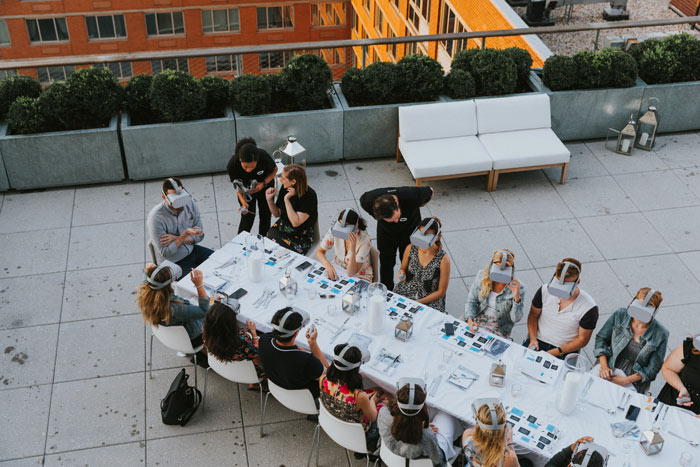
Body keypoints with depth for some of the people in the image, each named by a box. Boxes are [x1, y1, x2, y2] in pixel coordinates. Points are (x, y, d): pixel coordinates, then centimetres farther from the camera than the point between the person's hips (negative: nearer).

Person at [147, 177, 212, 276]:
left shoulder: (190, 204, -9)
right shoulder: (155, 218, -25)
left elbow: (200, 236, -1)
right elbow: (165, 254, -21)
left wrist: (176, 238, -18)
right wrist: (186, 233, -29)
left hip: (192, 250, 6)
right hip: (175, 263, -6)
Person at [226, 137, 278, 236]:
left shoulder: (264, 156, -38)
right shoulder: (232, 164, -35)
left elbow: (274, 170, -14)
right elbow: (237, 185, -17)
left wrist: (263, 184, -29)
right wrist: (243, 202, -31)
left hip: (264, 186, 1)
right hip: (247, 191, -1)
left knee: (265, 216, 12)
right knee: (247, 218, -2)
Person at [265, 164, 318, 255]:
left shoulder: (309, 195, -20)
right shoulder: (285, 188, -2)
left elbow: (296, 223, -25)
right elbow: (277, 214, 10)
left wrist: (287, 199, -25)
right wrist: (269, 199, -7)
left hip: (300, 237, -5)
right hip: (280, 229, 5)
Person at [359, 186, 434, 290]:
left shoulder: (412, 197, -42)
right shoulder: (368, 202, -38)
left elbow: (429, 191, -19)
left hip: (410, 231, -1)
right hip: (386, 233, 1)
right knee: (386, 264, 14)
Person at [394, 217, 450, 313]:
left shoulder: (443, 260, -16)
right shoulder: (410, 249, -5)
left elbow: (441, 292, -8)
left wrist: (419, 302, -16)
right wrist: (401, 274, -9)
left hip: (430, 301, -4)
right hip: (405, 294, 4)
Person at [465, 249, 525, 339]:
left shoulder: (517, 287, -15)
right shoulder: (482, 276, -7)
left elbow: (515, 319, -14)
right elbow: (471, 302, 0)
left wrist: (517, 298, -29)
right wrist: (469, 320, -18)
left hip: (498, 330, -2)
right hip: (477, 321, 2)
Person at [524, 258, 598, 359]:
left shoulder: (589, 308, -15)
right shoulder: (545, 290, -6)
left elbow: (582, 340, -7)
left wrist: (555, 353, -16)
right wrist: (533, 338, -7)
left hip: (564, 353, -2)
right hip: (538, 342, 2)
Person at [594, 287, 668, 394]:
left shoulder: (660, 334, -9)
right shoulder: (620, 315, -5)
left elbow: (652, 368, -4)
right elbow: (601, 338, 6)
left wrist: (625, 381, -13)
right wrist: (604, 366, -6)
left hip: (632, 384, -3)